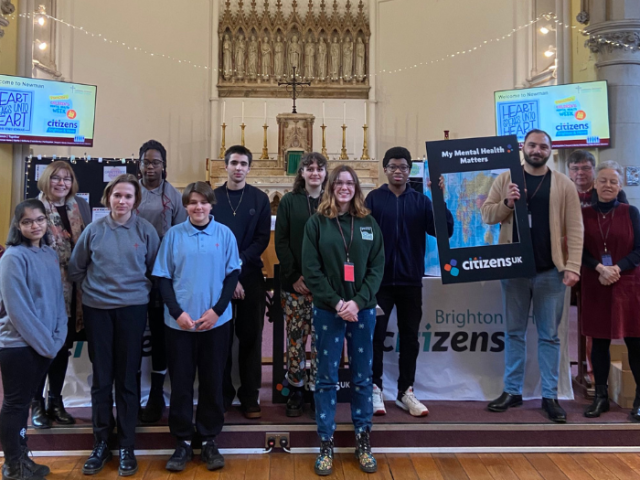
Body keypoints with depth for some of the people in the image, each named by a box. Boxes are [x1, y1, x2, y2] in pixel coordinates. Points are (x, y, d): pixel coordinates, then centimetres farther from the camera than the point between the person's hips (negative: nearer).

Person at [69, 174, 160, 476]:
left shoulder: (146, 230, -3)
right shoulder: (94, 230, 0)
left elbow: (155, 269, 6)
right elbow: (75, 269, 10)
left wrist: (138, 288, 5)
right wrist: (94, 287, 12)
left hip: (132, 309, -1)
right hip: (97, 310, 1)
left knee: (127, 378, 5)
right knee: (101, 378, 8)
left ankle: (126, 446, 18)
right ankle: (100, 444, 21)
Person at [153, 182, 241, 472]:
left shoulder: (225, 234, 0)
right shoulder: (174, 235, 0)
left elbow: (232, 274, 1)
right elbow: (163, 277, 1)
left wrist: (217, 310, -10)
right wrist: (177, 312, -11)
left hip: (216, 322, 0)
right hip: (179, 323, 0)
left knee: (212, 382, 9)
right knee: (181, 382, 7)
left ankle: (209, 440, 22)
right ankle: (183, 441, 21)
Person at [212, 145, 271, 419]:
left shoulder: (260, 199, 5)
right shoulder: (213, 197, 5)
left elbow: (263, 238, -1)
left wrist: (239, 263, -14)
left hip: (250, 276, 0)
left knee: (250, 337, 4)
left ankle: (250, 397, 14)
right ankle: (222, 395, 18)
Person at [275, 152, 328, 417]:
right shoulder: (289, 201, 6)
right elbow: (280, 242, 2)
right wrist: (294, 276, -8)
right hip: (294, 283, 0)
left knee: (321, 338, 3)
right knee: (295, 338, 5)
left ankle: (318, 389, 14)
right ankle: (296, 390, 17)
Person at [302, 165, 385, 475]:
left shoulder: (369, 224, 6)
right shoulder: (316, 223, 0)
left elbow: (377, 267, 1)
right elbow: (311, 270, -5)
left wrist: (357, 302, -12)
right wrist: (337, 302, -14)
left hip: (363, 310, 2)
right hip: (327, 310, -2)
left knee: (362, 377, 9)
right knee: (327, 378, 5)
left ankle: (363, 441, 21)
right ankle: (326, 445, 15)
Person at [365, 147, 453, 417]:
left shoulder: (421, 200, 5)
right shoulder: (374, 198, 0)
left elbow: (444, 230, -5)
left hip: (411, 281, 2)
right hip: (380, 280, -2)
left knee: (410, 336, 9)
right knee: (376, 335, 3)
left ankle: (406, 392, 21)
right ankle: (375, 389, 16)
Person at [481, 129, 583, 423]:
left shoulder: (563, 184, 1)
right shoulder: (505, 179, 5)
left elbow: (574, 228, -3)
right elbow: (487, 215, 4)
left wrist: (573, 266, -12)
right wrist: (507, 203, -16)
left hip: (551, 271, -1)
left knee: (549, 335, 7)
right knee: (514, 332, 10)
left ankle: (549, 396, 17)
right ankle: (512, 391, 21)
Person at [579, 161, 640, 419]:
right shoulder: (583, 214, 4)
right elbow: (580, 250, 1)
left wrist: (617, 269, -16)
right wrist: (600, 269, -15)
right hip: (595, 286, 1)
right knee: (599, 341, 7)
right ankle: (601, 396, 18)